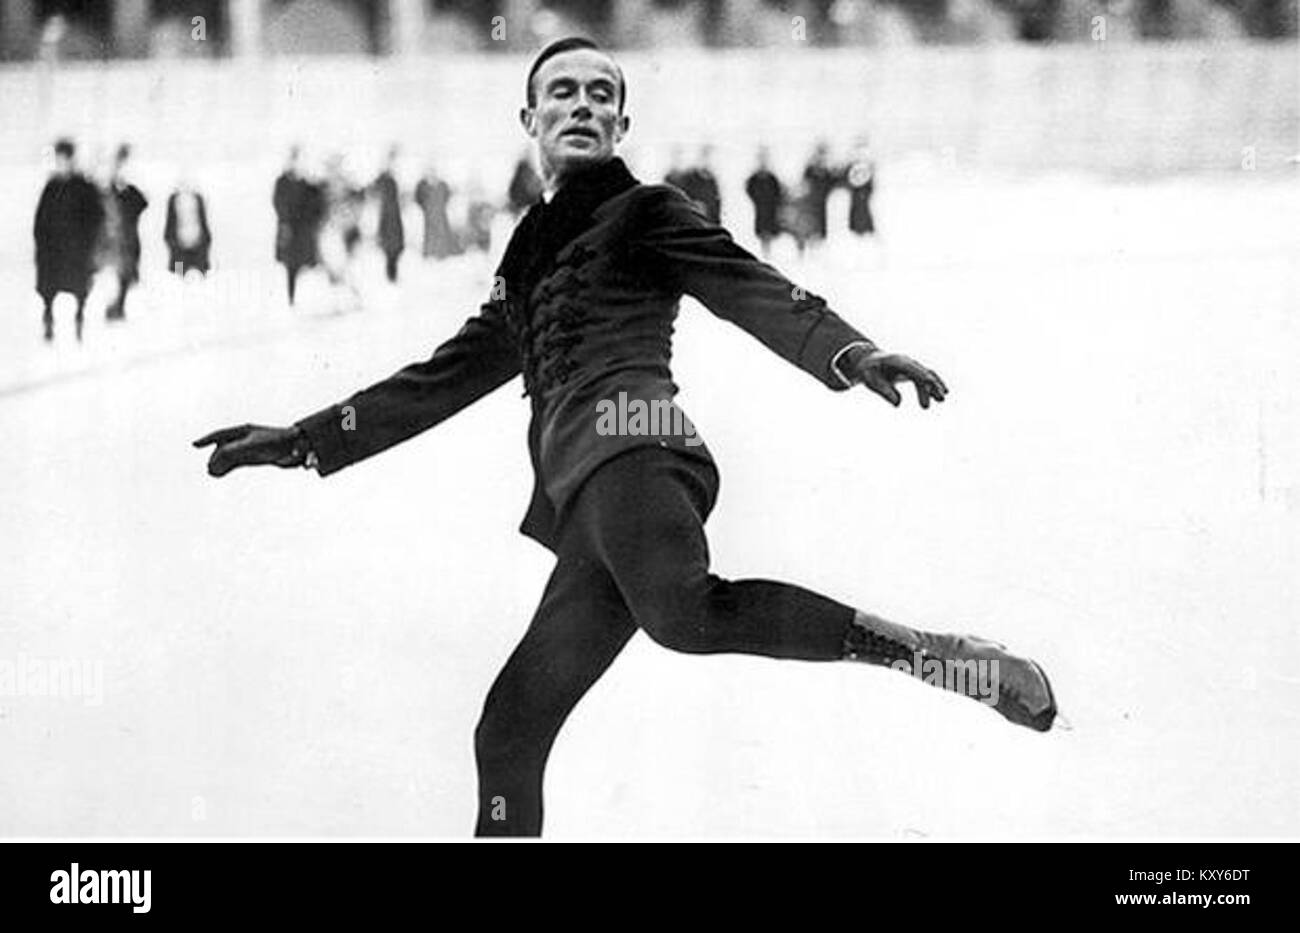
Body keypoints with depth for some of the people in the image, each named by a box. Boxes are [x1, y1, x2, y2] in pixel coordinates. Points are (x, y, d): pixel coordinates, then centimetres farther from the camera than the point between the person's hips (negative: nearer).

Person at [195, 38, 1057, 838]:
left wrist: (850, 352, -23)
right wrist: (300, 441, 40)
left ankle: (933, 652, -40)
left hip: (630, 439, -7)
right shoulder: (531, 264, 33)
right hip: (583, 499, 7)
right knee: (510, 732, 0)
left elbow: (755, 292, -2)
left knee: (683, 613, -38)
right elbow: (445, 378, 40)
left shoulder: (643, 213, 13)